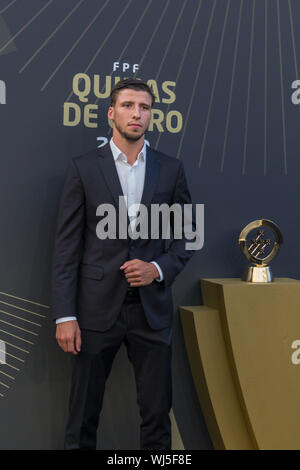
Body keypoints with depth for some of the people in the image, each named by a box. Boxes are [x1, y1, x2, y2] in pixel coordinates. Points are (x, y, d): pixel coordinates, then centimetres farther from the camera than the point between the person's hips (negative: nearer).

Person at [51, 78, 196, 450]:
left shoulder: (171, 169, 6)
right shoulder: (83, 167, 1)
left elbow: (186, 237, 11)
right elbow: (66, 245, -3)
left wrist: (159, 268, -9)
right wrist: (64, 315, -8)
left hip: (152, 309, 2)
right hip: (97, 307, -1)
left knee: (157, 414, 11)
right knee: (83, 416, 9)